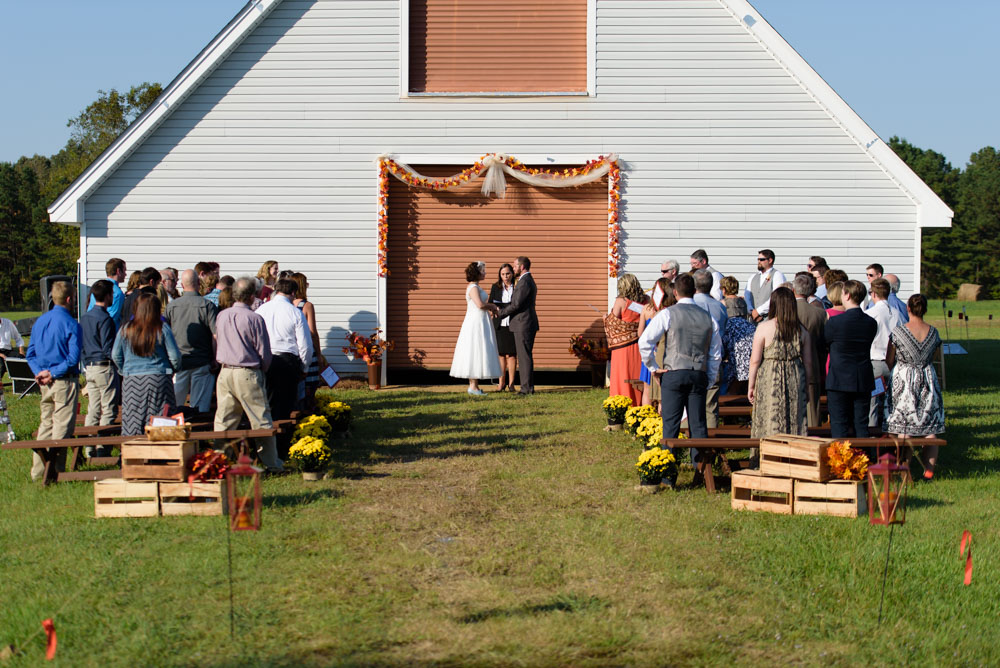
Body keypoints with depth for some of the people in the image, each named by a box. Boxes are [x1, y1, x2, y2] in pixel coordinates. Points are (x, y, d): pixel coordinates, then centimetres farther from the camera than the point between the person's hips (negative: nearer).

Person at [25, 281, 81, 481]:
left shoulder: (39, 322, 9)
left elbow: (30, 354, 10)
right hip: (65, 382, -7)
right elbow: (73, 358, -18)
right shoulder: (71, 325, -12)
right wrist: (53, 373, -12)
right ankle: (56, 471, -2)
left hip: (45, 383, 7)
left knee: (45, 425, 15)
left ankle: (38, 470, 16)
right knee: (62, 427, -1)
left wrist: (39, 372, 0)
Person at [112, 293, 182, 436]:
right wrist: (174, 369, 15)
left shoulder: (125, 329, 0)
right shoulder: (162, 329, -7)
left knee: (132, 424, 5)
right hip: (159, 379, -2)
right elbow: (175, 356, -5)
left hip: (131, 381, 2)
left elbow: (116, 356, 6)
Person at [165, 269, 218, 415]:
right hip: (201, 362, -2)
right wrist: (215, 359, -1)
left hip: (178, 362, 2)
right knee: (200, 407, 4)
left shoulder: (171, 306, 0)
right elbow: (216, 335, -11)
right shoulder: (207, 305, -8)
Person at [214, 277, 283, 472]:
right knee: (261, 420, 4)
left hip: (225, 373, 5)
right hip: (248, 374, -5)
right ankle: (272, 463, 11)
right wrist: (262, 370, 10)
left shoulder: (221, 316, 5)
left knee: (224, 421, 9)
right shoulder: (254, 318, -12)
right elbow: (264, 352, -7)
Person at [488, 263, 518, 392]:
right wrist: (496, 308, -13)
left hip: (512, 325, -2)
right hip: (500, 324, 2)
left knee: (511, 354, -2)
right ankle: (501, 383, 11)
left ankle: (511, 383, 4)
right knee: (501, 354, 5)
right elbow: (490, 304, 8)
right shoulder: (495, 287, 8)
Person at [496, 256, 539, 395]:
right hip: (526, 325, 10)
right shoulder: (529, 281, 19)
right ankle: (528, 387, 14)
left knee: (524, 356, -8)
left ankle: (527, 388, -7)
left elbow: (516, 304, -19)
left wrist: (500, 313, -7)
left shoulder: (525, 282, -15)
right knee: (525, 356, 12)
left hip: (523, 325, -10)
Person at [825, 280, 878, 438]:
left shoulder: (835, 322, -14)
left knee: (839, 426, 1)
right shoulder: (871, 323, 0)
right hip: (864, 381, 4)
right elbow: (866, 346, 10)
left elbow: (823, 343, 0)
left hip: (839, 380, -4)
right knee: (861, 426, 9)